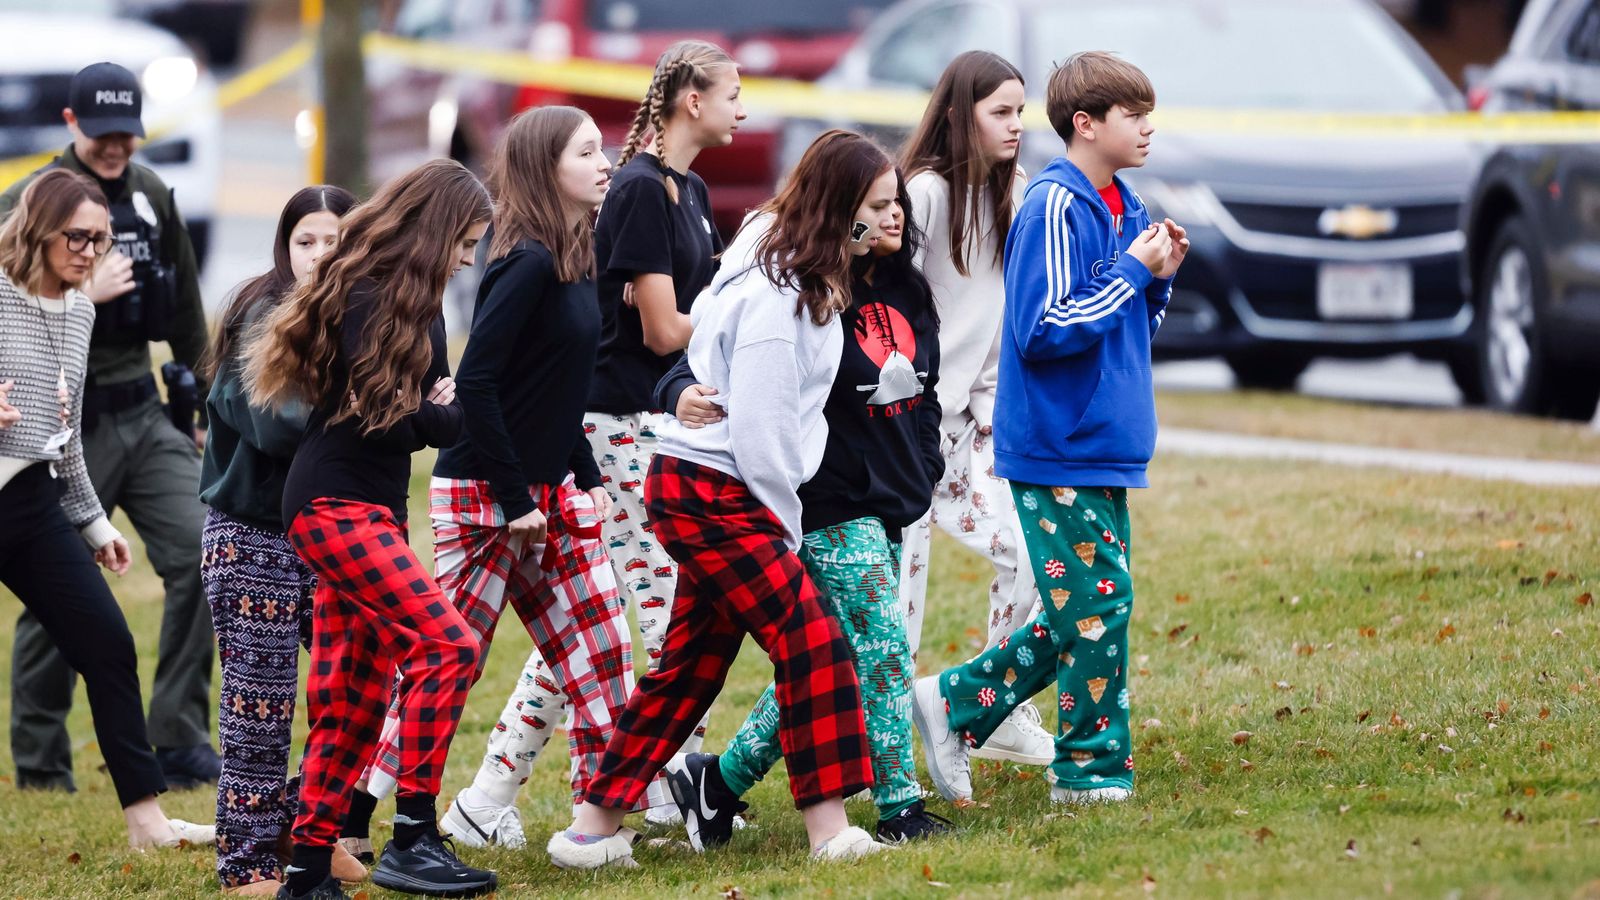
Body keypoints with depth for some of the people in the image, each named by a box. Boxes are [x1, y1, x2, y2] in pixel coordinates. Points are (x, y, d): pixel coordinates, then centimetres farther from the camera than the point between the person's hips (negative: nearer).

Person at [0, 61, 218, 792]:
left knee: (201, 554, -10)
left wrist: (202, 409, 19)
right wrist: (80, 294, -22)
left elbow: (186, 314, 18)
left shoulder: (152, 197, 10)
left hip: (144, 417, 5)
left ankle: (179, 745, -3)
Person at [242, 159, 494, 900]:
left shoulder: (417, 304, 16)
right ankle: (411, 839, -21)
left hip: (373, 512, 10)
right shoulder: (367, 299, -13)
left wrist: (440, 411, -7)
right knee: (446, 645, -21)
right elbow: (379, 413, -18)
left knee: (355, 703, 7)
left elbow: (437, 414, 16)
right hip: (336, 507, -10)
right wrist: (437, 412, 0)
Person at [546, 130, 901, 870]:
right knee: (811, 643, -9)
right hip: (714, 496, -10)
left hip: (706, 495, 10)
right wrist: (783, 526, -9)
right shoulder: (775, 296, -19)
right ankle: (829, 831, -7)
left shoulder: (804, 279, 12)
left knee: (692, 665, 11)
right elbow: (759, 427, -19)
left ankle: (595, 828, 15)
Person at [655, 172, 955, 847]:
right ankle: (900, 809, -4)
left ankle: (719, 779, 19)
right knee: (883, 651, -11)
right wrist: (685, 394, -37)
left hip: (890, 506, 8)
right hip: (833, 506, -8)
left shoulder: (906, 298, 10)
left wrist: (923, 468, 14)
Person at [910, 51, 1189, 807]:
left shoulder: (1122, 208, 12)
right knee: (1098, 603, -5)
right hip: (1060, 452, -9)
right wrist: (1132, 272, -17)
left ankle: (958, 703, 19)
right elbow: (1043, 330, -21)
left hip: (1104, 448, 9)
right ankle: (1092, 770, 5)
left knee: (1079, 614, 11)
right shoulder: (1055, 207, -15)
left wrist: (1158, 278, 1)